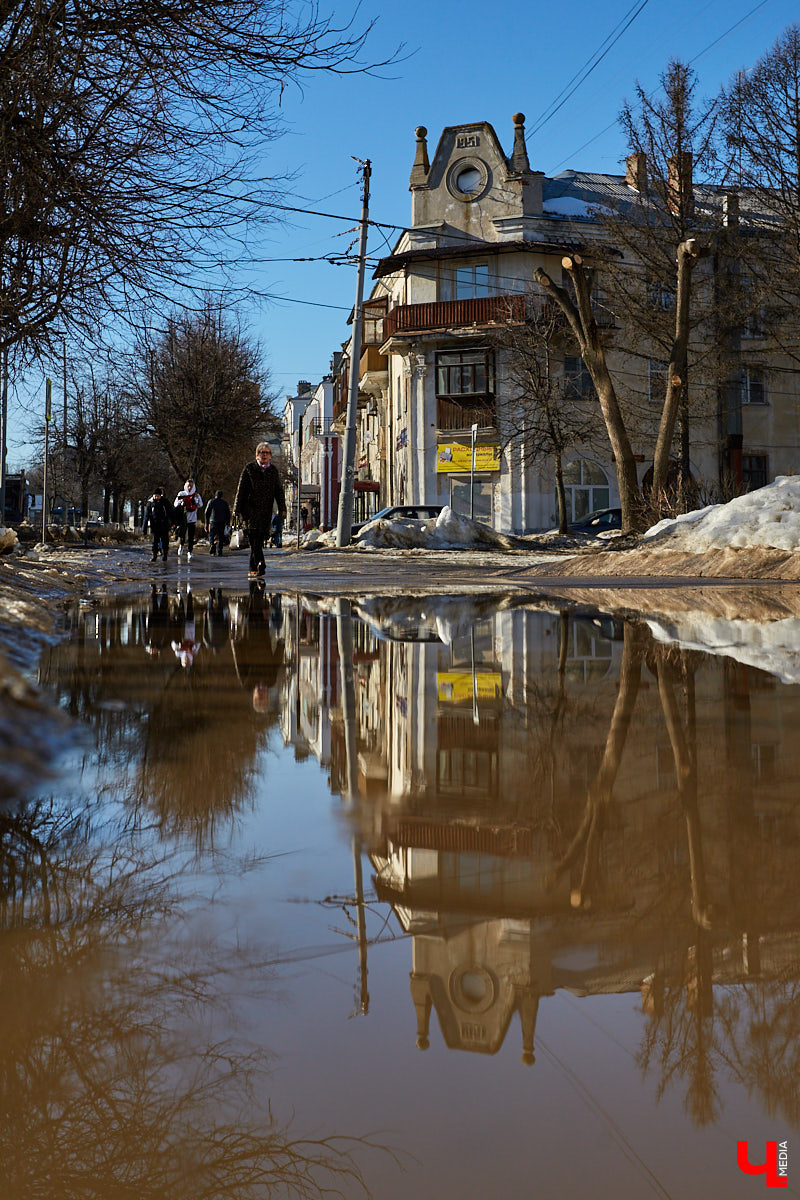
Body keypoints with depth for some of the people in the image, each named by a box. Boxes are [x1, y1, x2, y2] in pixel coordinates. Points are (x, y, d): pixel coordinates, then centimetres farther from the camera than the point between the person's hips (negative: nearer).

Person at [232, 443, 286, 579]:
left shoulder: (273, 470, 11)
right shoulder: (249, 468, 3)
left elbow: (279, 491, 13)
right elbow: (241, 490, 2)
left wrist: (282, 509, 4)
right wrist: (237, 510, -2)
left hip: (266, 511, 3)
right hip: (251, 510, -2)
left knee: (259, 541, 0)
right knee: (254, 538, -16)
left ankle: (253, 569, 7)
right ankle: (260, 564, -23)